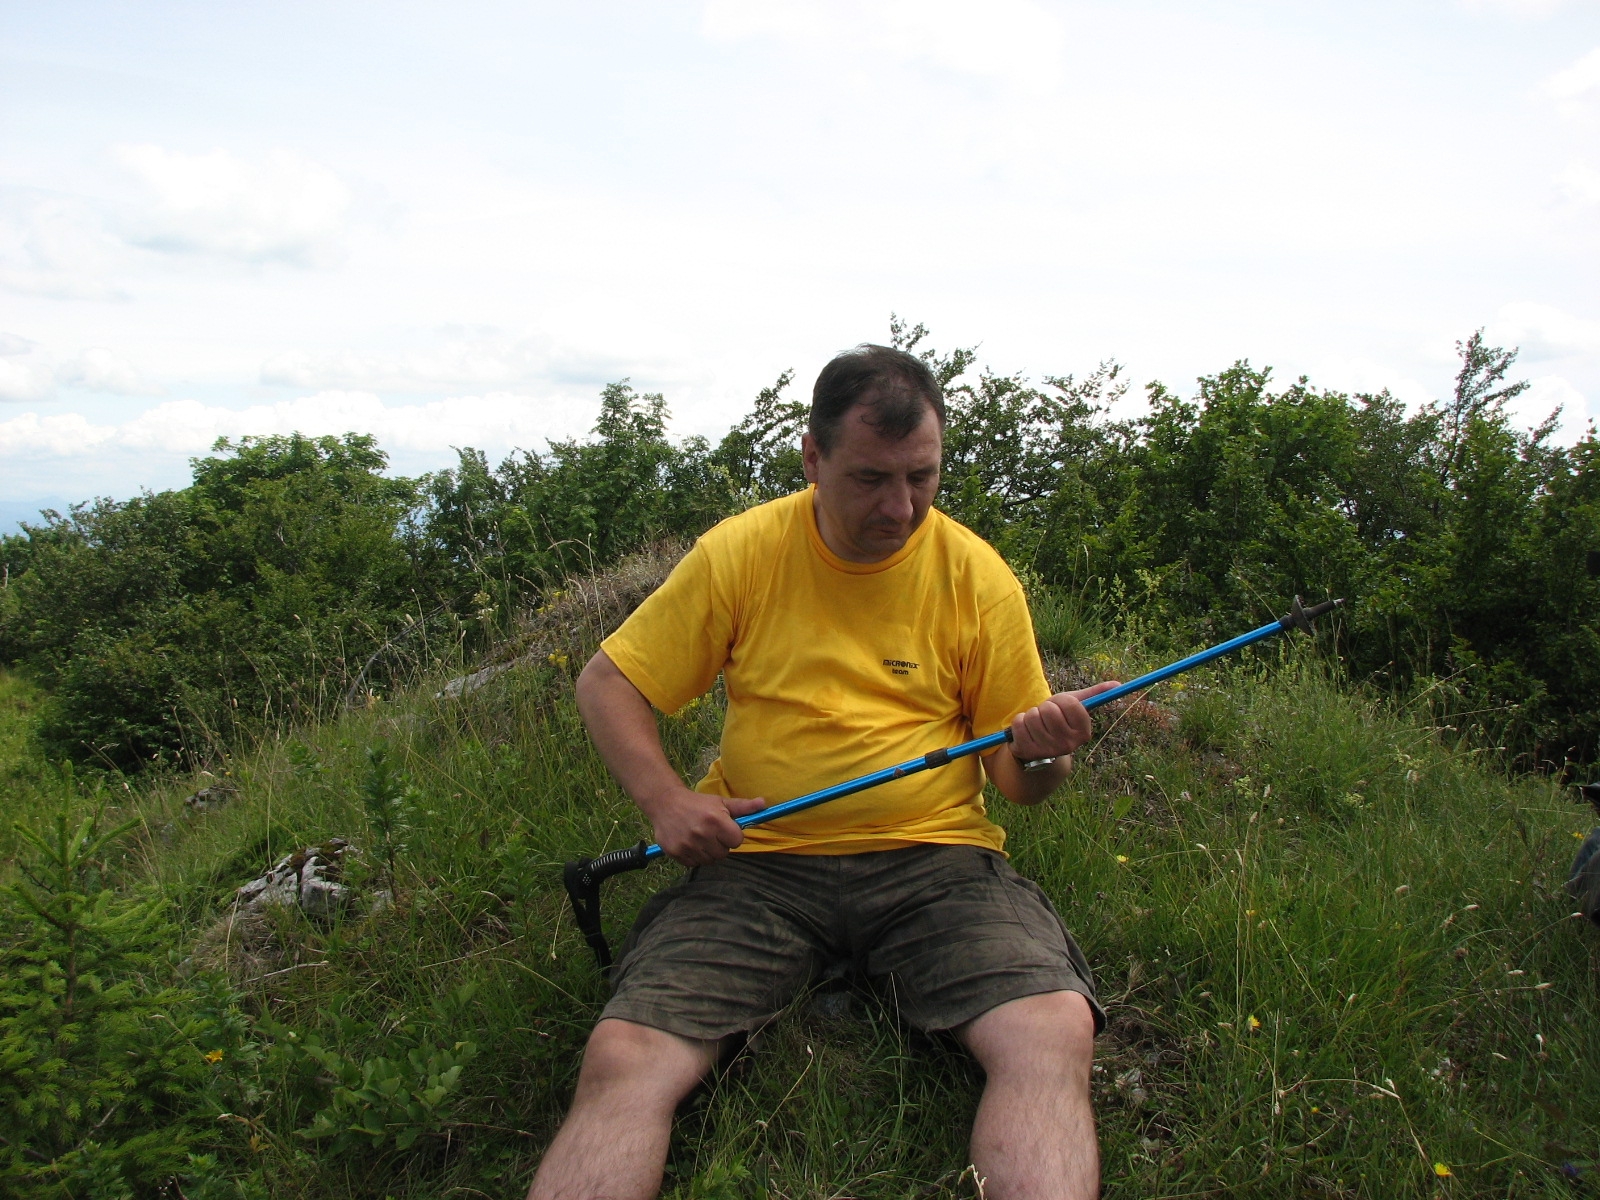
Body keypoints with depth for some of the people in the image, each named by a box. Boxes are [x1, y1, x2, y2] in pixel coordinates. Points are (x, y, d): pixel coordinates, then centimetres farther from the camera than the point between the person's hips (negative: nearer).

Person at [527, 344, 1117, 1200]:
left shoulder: (976, 574, 3)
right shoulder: (740, 552, 2)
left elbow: (1019, 781, 9)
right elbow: (607, 683, 8)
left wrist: (1041, 754, -16)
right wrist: (664, 797, -9)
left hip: (934, 855, 0)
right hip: (759, 859, 0)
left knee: (1057, 1034, -27)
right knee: (623, 1060, -22)